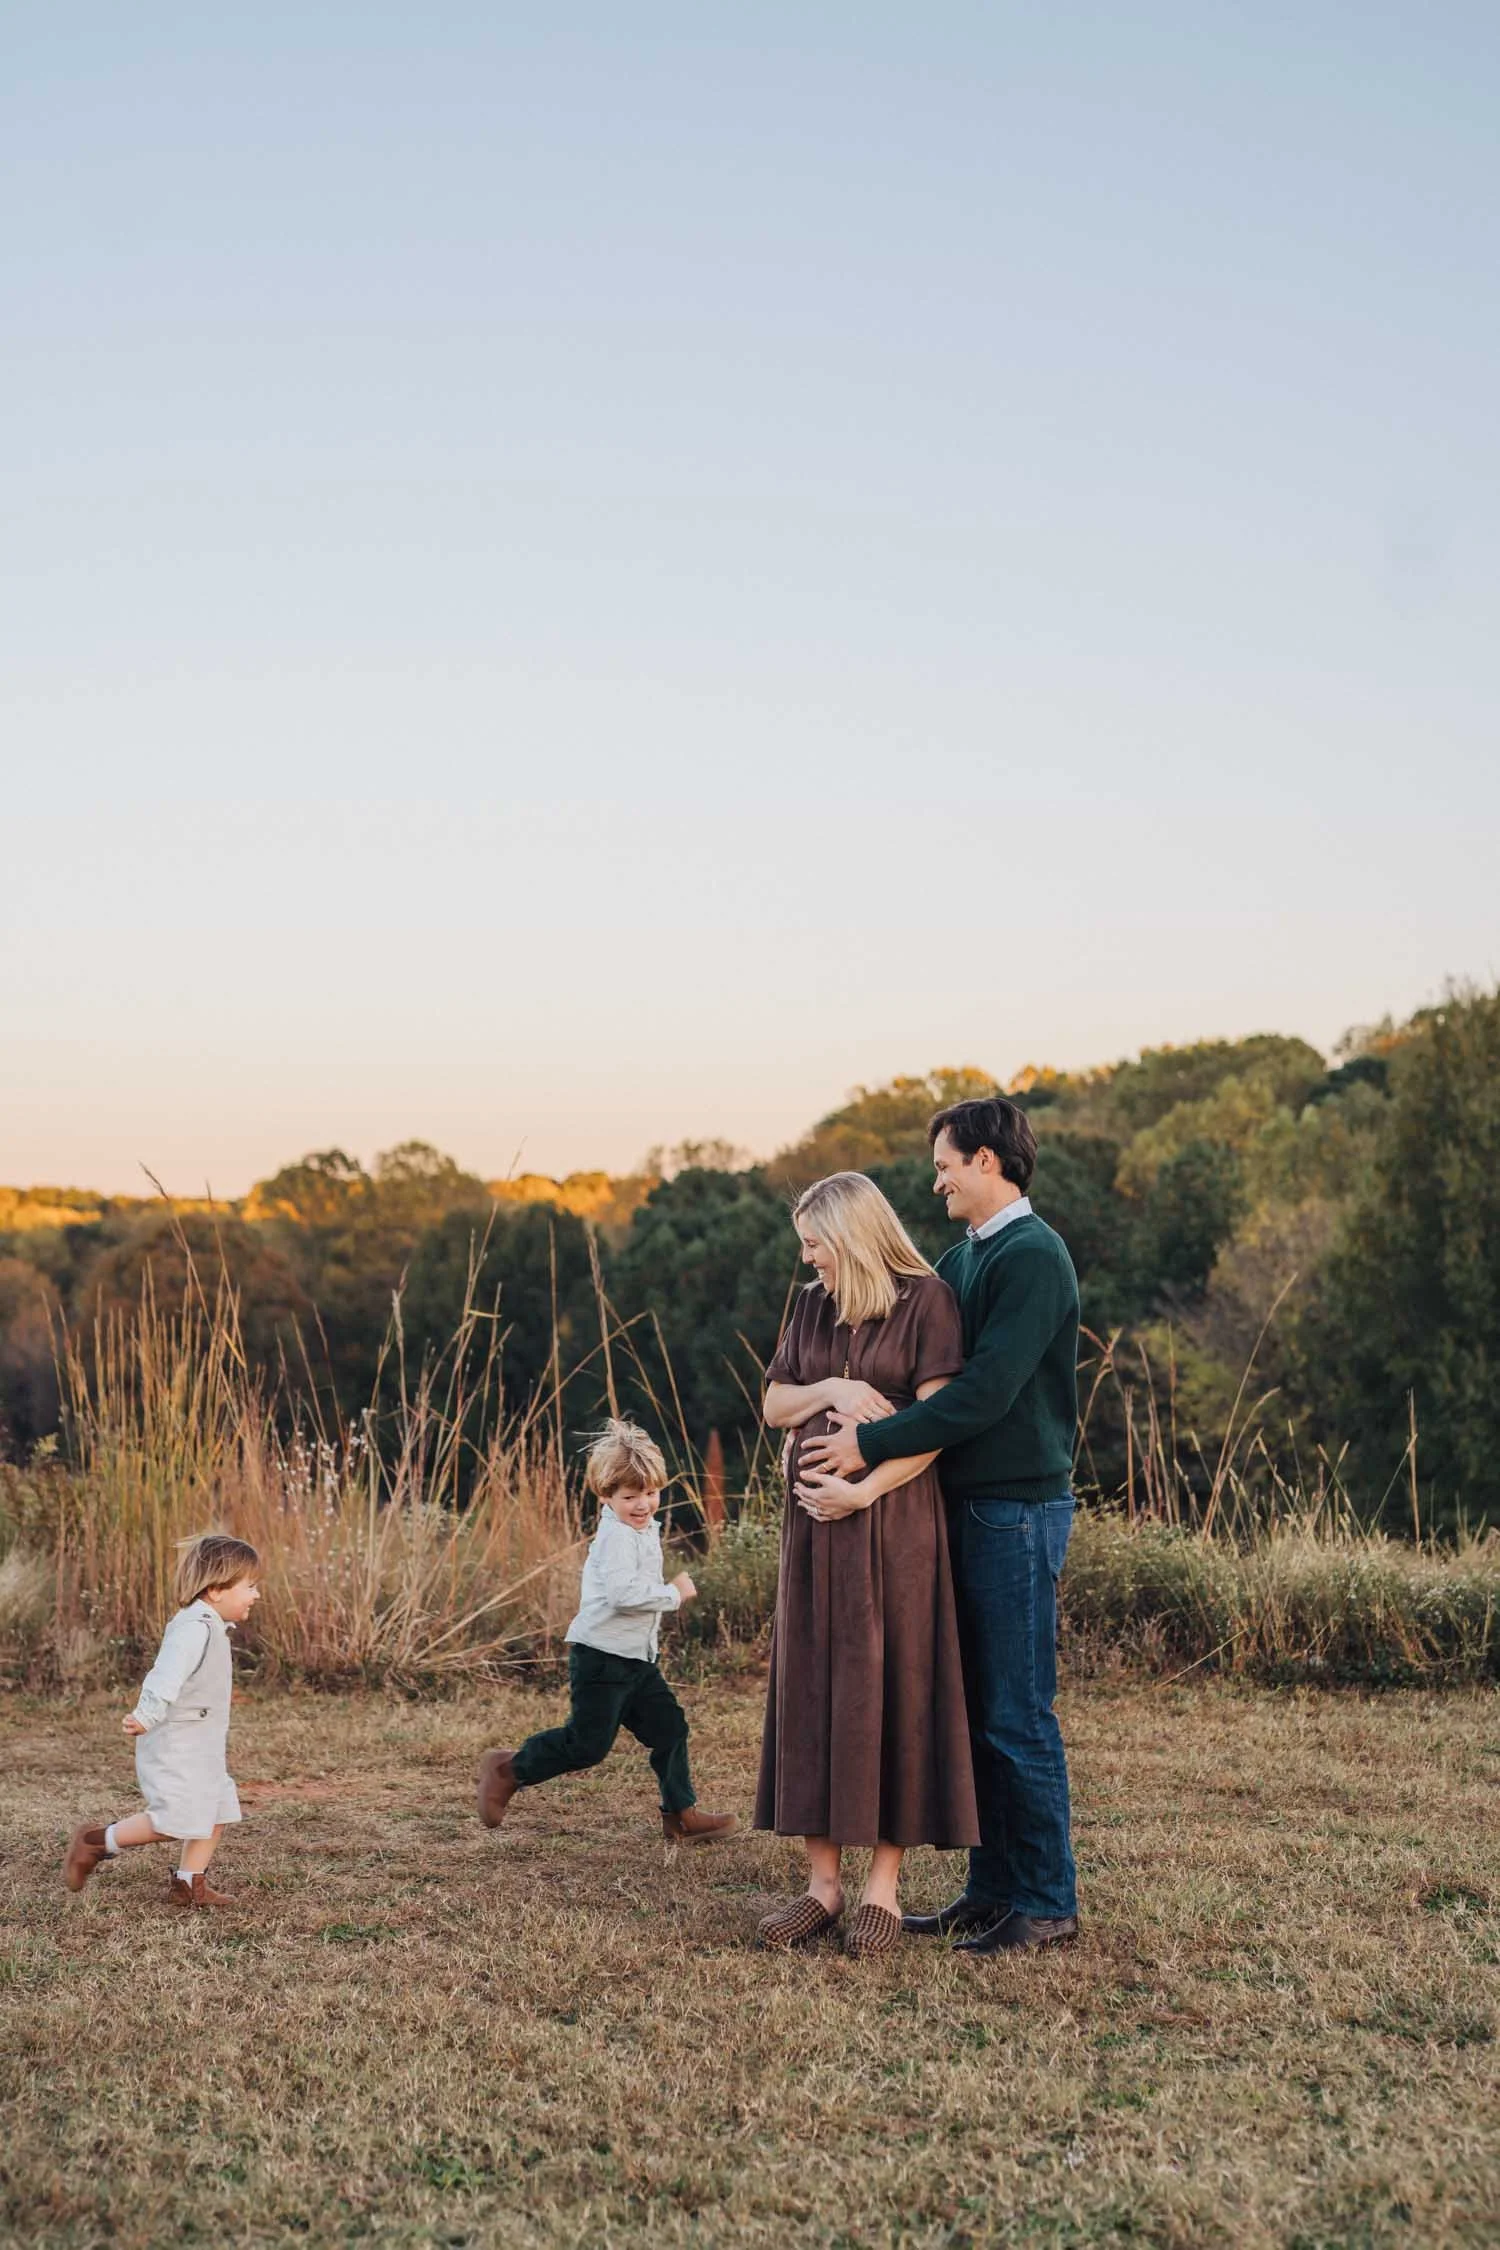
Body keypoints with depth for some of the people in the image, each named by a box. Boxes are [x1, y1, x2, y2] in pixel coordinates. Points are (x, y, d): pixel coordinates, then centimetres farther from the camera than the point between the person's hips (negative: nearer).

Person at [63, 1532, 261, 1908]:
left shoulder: (212, 1627, 14)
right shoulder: (194, 1627, -20)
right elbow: (168, 1673, -34)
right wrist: (148, 1715, -46)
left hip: (200, 1747, 10)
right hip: (173, 1744, -10)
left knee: (216, 1811, 9)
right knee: (176, 1819, -12)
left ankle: (189, 1884, 19)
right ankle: (96, 1843, 3)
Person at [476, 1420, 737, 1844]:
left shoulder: (644, 1530, 13)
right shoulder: (617, 1538, -19)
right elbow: (623, 1592, -32)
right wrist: (674, 1593, -23)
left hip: (636, 1659, 10)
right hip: (601, 1656, -10)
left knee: (669, 1728, 8)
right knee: (588, 1742, -4)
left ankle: (680, 1815, 16)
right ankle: (508, 1770, 13)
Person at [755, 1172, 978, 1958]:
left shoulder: (926, 1300, -6)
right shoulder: (812, 1305, 12)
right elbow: (773, 1405, 12)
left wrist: (864, 1490, -18)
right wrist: (831, 1390, -7)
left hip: (894, 1519, -6)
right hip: (813, 1519, 6)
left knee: (888, 1689, -2)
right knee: (811, 1689, 4)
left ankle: (883, 1888, 6)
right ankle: (823, 1882, 11)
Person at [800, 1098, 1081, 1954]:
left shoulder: (1033, 1256, -15)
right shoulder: (962, 1258, 15)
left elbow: (986, 1392, -22)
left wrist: (873, 1444, -20)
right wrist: (858, 1413, -2)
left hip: (1019, 1507, -9)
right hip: (970, 1505, 9)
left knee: (1019, 1717, -2)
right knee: (975, 1709, 13)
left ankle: (1048, 1902, 8)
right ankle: (994, 1886, 22)